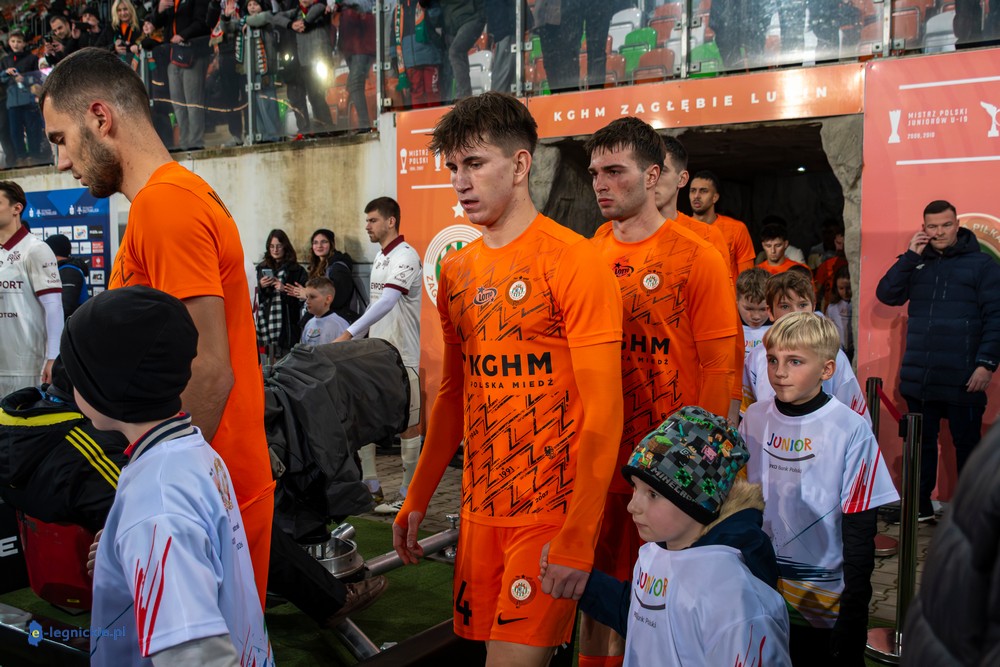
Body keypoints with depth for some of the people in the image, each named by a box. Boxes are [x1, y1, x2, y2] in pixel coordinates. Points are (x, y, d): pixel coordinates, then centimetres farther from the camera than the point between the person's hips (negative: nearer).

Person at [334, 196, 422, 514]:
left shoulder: (405, 256, -15)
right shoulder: (379, 257, 14)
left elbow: (387, 302, -29)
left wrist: (349, 334, -34)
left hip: (401, 355, -9)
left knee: (407, 424, 1)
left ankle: (407, 494, 11)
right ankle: (371, 485, 20)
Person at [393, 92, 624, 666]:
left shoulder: (573, 261, -11)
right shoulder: (457, 270, 9)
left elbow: (603, 410, -14)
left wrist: (577, 539, -18)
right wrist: (418, 500, 14)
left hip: (552, 511, -6)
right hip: (481, 506, 6)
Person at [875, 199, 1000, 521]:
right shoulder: (916, 263, 13)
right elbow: (886, 295, 1)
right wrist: (911, 255, -5)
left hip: (962, 378, -4)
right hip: (918, 376, 4)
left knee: (967, 443, 5)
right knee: (921, 442, 11)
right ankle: (920, 506, 20)